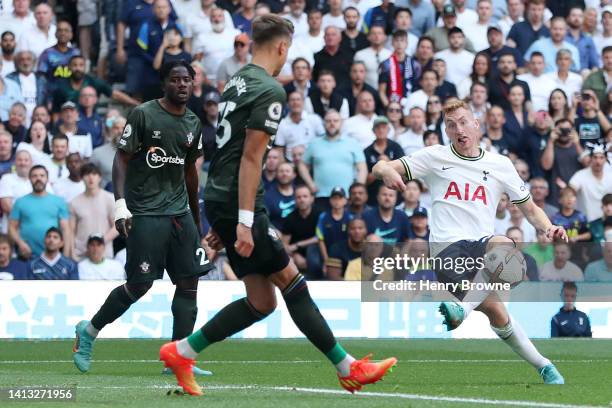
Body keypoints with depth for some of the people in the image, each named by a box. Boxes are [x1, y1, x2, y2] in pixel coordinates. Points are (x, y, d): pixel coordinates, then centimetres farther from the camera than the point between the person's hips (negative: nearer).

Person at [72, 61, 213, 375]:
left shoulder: (193, 123, 12)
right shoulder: (143, 114, -7)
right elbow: (122, 159, -7)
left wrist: (196, 218, 24)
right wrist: (120, 204, -18)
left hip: (180, 213, 6)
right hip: (145, 213, -6)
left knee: (189, 283, -2)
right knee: (139, 285, -7)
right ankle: (89, 331, 15)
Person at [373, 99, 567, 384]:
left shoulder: (500, 165, 14)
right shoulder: (436, 157, 9)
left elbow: (530, 209, 21)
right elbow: (381, 167, 6)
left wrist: (548, 228, -1)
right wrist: (387, 171, -20)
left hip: (482, 244, 4)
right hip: (447, 246, -4)